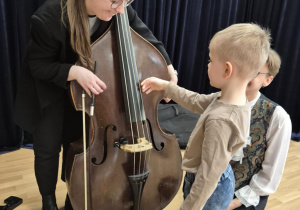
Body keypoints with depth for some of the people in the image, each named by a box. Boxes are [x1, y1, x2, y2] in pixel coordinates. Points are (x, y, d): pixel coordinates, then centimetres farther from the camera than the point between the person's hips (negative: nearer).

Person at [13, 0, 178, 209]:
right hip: (49, 89, -3)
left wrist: (170, 69, -15)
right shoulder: (50, 18, -35)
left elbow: (147, 39, -9)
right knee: (48, 148, 6)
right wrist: (74, 71, -40)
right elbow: (38, 65, -23)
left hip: (87, 86, 4)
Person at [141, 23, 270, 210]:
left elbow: (208, 175, -29)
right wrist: (165, 86, 11)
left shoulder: (220, 120, -35)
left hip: (210, 190, -8)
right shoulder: (234, 100, -8)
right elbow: (196, 101, 8)